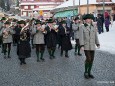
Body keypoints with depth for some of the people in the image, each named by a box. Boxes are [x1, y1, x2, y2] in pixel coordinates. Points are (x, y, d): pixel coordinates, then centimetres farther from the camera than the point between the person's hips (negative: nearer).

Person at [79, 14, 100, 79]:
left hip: (92, 46, 5)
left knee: (92, 59, 5)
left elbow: (96, 36, 9)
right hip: (86, 45, -4)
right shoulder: (82, 27, -3)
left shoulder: (93, 27, 9)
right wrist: (82, 46, -16)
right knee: (88, 59, -13)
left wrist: (98, 44, 0)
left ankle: (89, 72, 19)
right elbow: (81, 37, -9)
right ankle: (86, 72, 7)